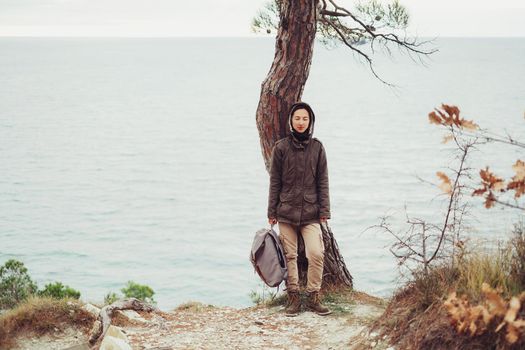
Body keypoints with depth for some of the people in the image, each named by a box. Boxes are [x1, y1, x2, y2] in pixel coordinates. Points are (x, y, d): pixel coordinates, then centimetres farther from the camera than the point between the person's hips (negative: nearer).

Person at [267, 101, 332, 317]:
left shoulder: (317, 147, 6)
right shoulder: (281, 147, 2)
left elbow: (322, 181, 7)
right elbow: (274, 182, 4)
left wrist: (324, 210, 1)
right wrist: (272, 212, 2)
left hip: (311, 212, 0)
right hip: (286, 211, 0)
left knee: (316, 253, -11)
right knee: (290, 256, 3)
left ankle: (313, 297, 2)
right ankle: (293, 298, 12)